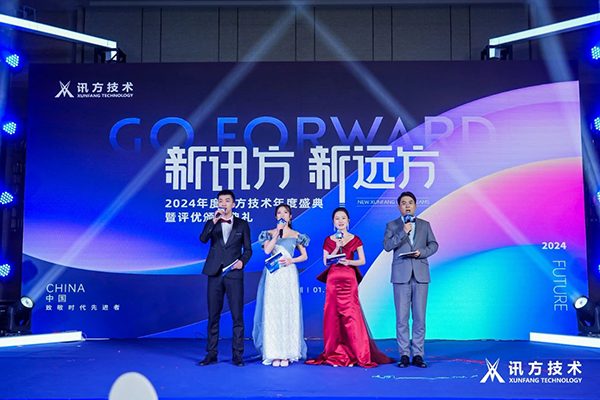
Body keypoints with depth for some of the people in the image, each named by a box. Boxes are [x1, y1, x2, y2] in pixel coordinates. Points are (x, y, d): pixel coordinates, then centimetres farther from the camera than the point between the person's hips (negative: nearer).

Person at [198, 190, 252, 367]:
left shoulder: (242, 224, 8)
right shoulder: (211, 223, 10)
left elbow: (248, 249, 8)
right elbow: (203, 239, -10)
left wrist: (242, 261, -10)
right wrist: (214, 221, -19)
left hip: (234, 274, -1)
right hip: (215, 274, 1)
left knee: (237, 316, -2)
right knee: (213, 315, 5)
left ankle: (237, 355, 6)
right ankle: (211, 354, 13)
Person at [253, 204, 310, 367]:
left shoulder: (296, 235, 10)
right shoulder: (270, 233, 9)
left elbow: (304, 256, 12)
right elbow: (267, 251, -7)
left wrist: (291, 260, -5)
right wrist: (277, 233, -8)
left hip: (289, 275, 0)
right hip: (273, 276, 0)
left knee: (289, 312, -2)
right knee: (272, 312, -4)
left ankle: (287, 353, 3)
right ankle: (274, 353, 0)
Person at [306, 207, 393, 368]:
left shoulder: (355, 240, 8)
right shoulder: (329, 240, 10)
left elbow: (362, 260, 5)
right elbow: (325, 261, 3)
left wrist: (349, 262, -12)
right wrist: (337, 247, -8)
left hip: (349, 279, -1)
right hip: (333, 279, 1)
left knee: (351, 314, -7)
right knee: (333, 314, -1)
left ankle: (356, 354, 0)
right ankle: (335, 354, 6)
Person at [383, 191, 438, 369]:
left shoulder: (425, 225, 14)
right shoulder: (392, 225, 9)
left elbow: (433, 245, 8)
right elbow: (387, 246, -5)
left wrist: (421, 252, -10)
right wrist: (403, 232, -14)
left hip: (421, 275, 1)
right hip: (401, 275, -1)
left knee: (419, 317, 2)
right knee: (402, 317, 0)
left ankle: (418, 355, 9)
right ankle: (404, 355, 7)